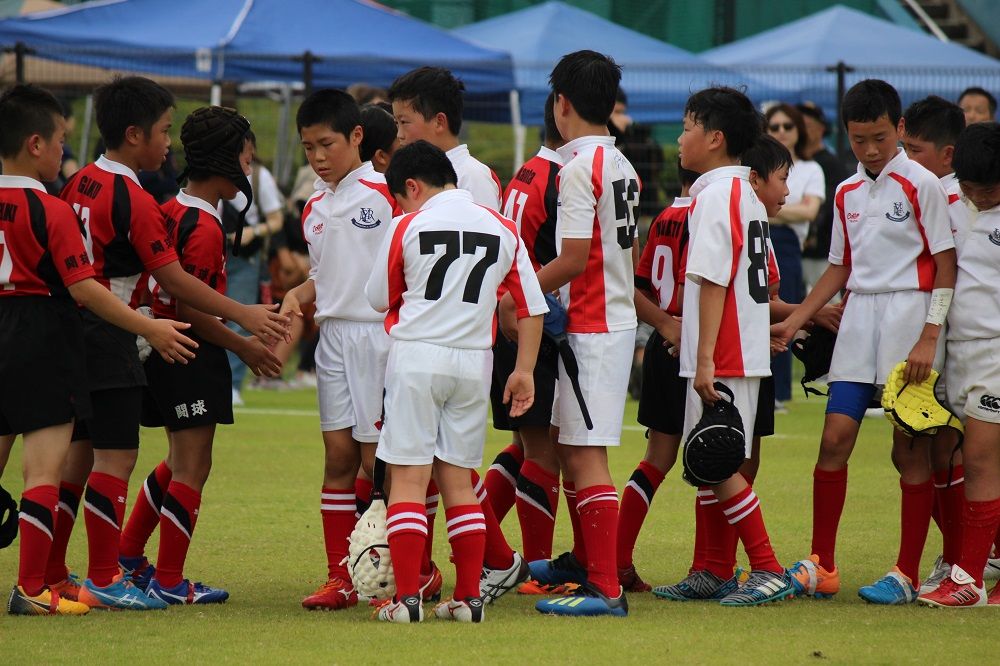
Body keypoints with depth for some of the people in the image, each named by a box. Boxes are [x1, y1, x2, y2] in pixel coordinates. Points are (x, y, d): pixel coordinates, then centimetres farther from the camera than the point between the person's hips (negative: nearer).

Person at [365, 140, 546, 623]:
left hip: (416, 354, -4)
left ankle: (407, 597, -8)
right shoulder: (501, 228, 7)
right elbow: (531, 306, 7)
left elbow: (379, 299, 7)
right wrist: (524, 371, 10)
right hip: (473, 361, 4)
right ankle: (468, 596, 8)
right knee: (458, 479, 11)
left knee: (408, 476, -2)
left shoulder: (408, 226, -3)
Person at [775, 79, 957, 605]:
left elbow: (946, 265, -7)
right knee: (835, 437, -2)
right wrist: (793, 321, 15)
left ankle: (907, 575, 3)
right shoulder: (847, 193, 13)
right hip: (859, 315, 5)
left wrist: (929, 337, -14)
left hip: (909, 314, -5)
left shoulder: (921, 186, -5)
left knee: (909, 449, -3)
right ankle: (820, 567, 4)